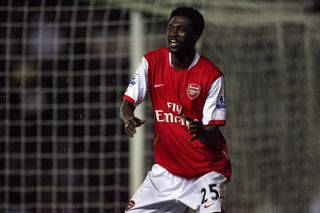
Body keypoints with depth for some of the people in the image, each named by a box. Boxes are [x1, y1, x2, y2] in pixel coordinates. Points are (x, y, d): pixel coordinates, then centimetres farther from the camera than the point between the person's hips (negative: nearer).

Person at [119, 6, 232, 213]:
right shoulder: (152, 62, -4)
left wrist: (202, 132, -40)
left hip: (206, 171, -4)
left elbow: (213, 135, -16)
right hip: (167, 169, 4)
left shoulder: (211, 75, -15)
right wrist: (129, 118, -29)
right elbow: (128, 103, -5)